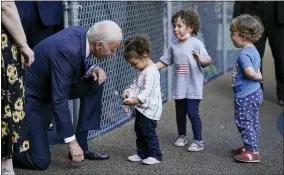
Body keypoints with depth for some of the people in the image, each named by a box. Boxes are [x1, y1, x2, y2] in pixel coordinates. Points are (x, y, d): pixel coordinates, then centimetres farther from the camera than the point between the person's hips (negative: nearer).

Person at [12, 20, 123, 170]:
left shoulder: (82, 34, -9)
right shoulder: (68, 51, -33)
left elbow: (78, 69, 10)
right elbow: (59, 100, -32)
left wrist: (92, 70, -14)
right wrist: (71, 141, -28)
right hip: (29, 95, -9)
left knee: (95, 85, -4)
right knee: (40, 161, -13)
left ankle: (82, 144, 4)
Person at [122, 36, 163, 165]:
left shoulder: (151, 72, -22)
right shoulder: (142, 70, 10)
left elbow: (147, 91, -28)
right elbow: (136, 84, 18)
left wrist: (136, 100, -33)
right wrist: (129, 92, 1)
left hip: (149, 108, -10)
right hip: (142, 107, 10)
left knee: (148, 131, -4)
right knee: (139, 130, 15)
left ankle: (155, 155, 7)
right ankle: (142, 153, 25)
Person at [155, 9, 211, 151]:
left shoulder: (196, 44, -13)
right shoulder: (173, 45, 3)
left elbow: (207, 61, -18)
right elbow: (164, 62, 11)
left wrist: (200, 59, -39)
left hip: (193, 86, -5)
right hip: (179, 86, 6)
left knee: (192, 113, -5)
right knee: (180, 113, 16)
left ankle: (198, 141, 6)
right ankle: (182, 136, 34)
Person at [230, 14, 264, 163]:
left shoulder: (244, 54, -22)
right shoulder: (254, 51, 10)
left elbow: (250, 72, -32)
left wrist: (258, 77, -15)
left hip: (245, 96, -10)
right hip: (254, 93, 10)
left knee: (244, 122, -2)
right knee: (252, 122, 18)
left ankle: (252, 152, 1)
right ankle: (250, 147, 30)